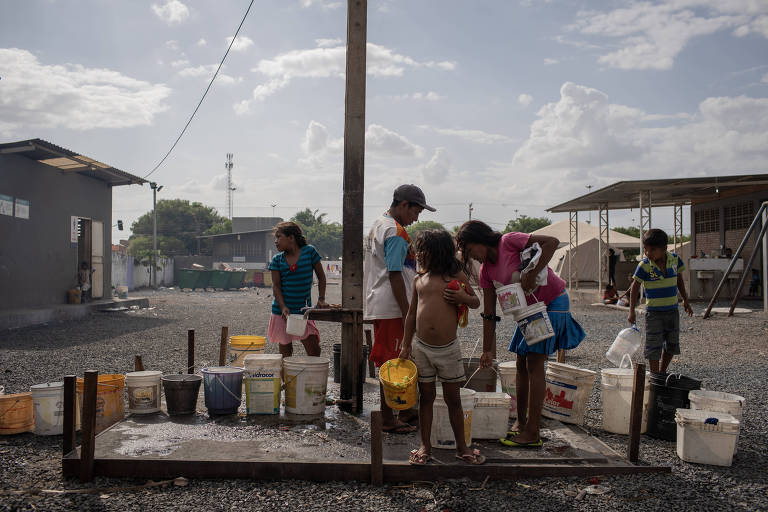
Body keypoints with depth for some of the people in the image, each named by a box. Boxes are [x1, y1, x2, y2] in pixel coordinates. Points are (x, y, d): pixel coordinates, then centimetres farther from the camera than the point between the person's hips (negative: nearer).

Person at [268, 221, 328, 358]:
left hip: (303, 310, -1)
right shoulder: (277, 259, 2)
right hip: (282, 311, 1)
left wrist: (321, 299, -2)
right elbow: (276, 286, -3)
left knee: (314, 350, -6)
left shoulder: (309, 251, -1)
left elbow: (321, 276, 6)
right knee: (285, 352, 6)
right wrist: (283, 308, -17)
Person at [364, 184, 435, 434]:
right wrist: (407, 312, -18)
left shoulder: (377, 225, 16)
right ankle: (388, 419, 4)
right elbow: (395, 275, -20)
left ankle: (404, 410, 27)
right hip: (391, 308, -10)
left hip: (377, 305, 10)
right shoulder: (396, 232, -16)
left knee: (391, 362, 16)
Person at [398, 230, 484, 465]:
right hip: (421, 347, 2)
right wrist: (406, 346, 9)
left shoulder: (456, 276, -1)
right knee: (426, 397, 10)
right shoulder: (419, 279, 7)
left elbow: (476, 302, 9)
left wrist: (463, 298, -13)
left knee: (453, 399, 8)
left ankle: (461, 446, 21)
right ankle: (425, 446, 20)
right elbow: (412, 314, 12)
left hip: (448, 349, -2)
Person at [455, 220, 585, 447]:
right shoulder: (486, 271, 2)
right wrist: (488, 350, 4)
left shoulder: (509, 241, -18)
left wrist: (532, 274, -31)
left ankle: (532, 433, -6)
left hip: (553, 303, -8)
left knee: (534, 363, -10)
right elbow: (489, 314, 4)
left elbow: (551, 242, -27)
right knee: (522, 365, 9)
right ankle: (521, 422, 22)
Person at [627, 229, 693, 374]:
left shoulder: (675, 260, -5)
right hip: (654, 312, -4)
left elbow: (679, 280, 12)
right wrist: (631, 311, -11)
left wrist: (685, 300, 17)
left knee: (672, 345, 13)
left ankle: (662, 372, 31)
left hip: (672, 310, 4)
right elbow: (635, 287, -9)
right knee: (654, 346, -2)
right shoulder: (644, 265, -16)